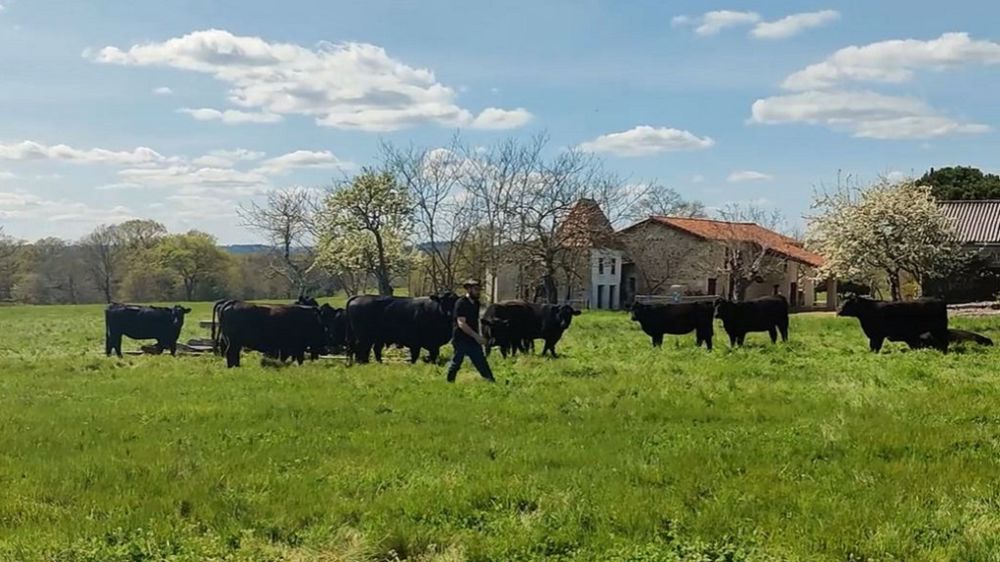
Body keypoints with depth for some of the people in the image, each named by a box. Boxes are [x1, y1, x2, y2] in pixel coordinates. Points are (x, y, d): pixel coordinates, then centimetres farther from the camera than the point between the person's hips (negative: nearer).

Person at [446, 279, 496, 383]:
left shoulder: (476, 303, 11)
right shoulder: (461, 303, -13)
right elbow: (461, 324, -20)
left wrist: (479, 336, 11)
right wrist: (476, 336, -23)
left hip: (473, 340, 7)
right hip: (460, 340, -7)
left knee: (482, 363, 4)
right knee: (456, 364, 2)